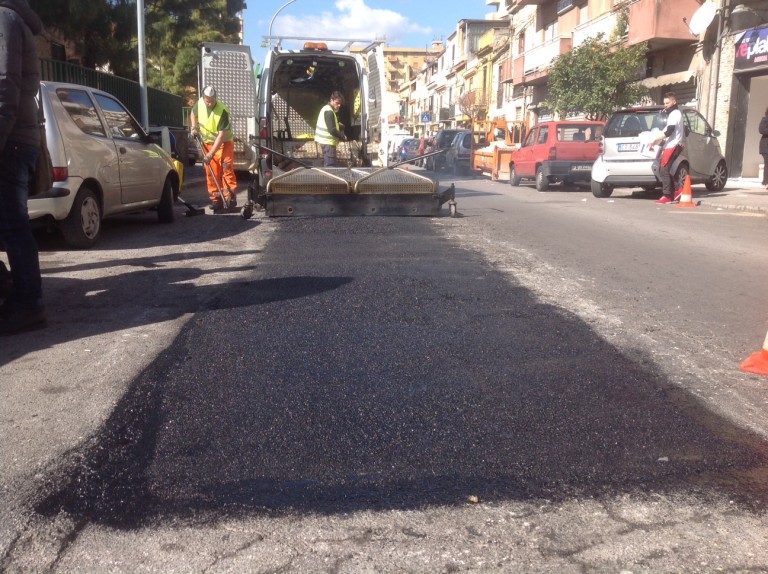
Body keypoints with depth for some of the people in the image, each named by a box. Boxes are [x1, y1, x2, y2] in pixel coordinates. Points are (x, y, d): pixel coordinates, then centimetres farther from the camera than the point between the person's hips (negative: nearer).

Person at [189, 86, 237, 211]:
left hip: (224, 143, -5)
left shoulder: (223, 111, -25)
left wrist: (211, 154, -28)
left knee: (227, 168, -16)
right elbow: (193, 113, 17)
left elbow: (221, 136, -26)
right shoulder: (199, 104, -9)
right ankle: (216, 200, 8)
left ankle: (230, 198, -16)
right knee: (211, 173, 3)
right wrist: (193, 127, 1)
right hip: (207, 143, 5)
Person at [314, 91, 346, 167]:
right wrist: (343, 137, -10)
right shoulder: (329, 112, -16)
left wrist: (339, 126, 8)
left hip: (325, 141, 11)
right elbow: (332, 130, -22)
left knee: (326, 165, 15)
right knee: (330, 166, -12)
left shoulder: (327, 109, 16)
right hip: (328, 141, -11)